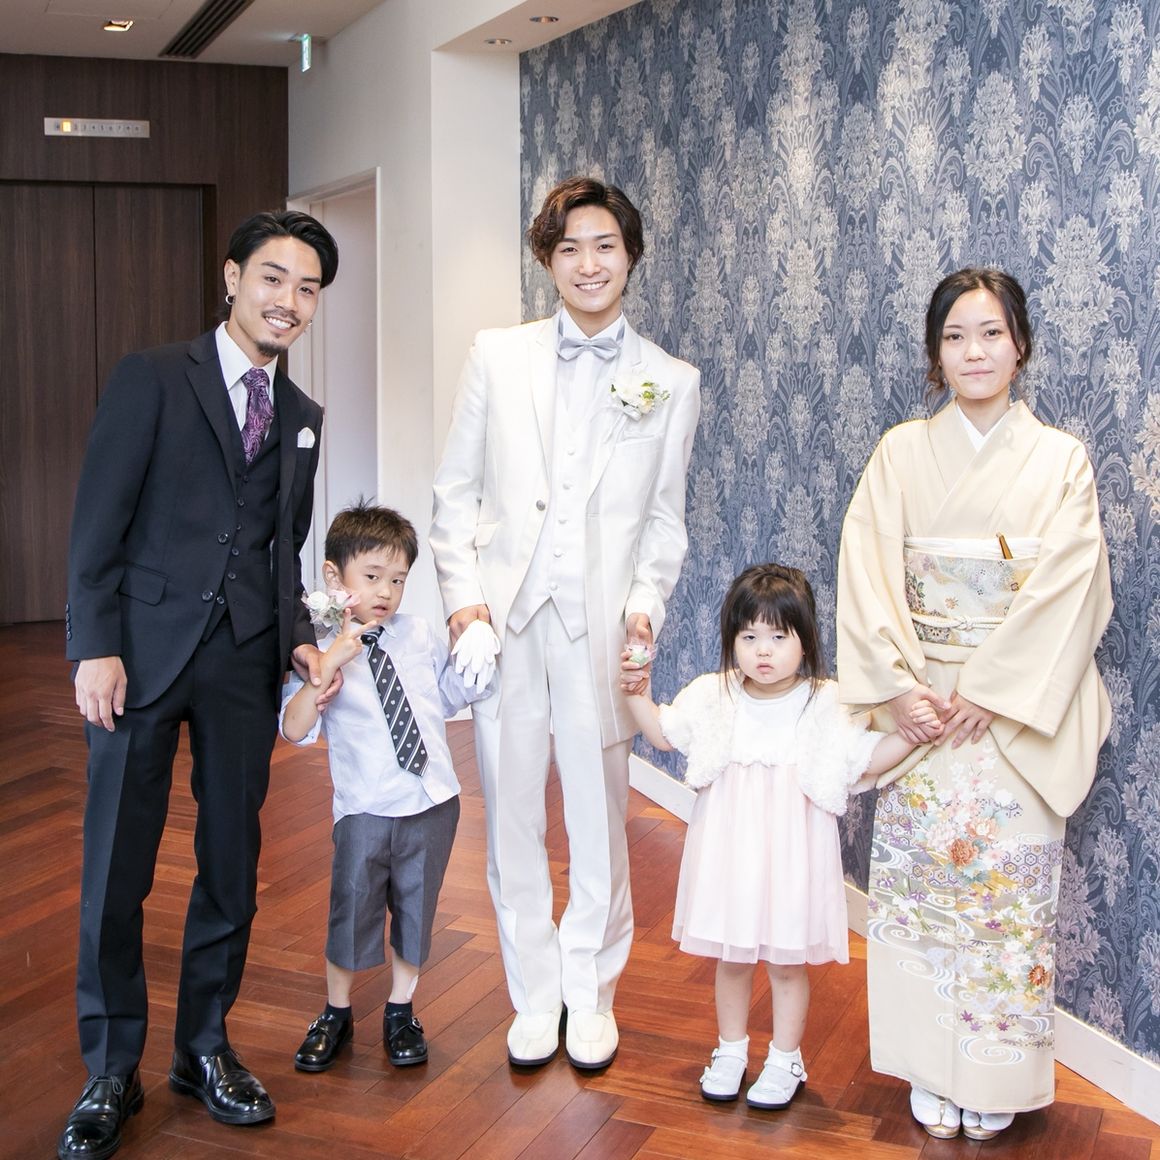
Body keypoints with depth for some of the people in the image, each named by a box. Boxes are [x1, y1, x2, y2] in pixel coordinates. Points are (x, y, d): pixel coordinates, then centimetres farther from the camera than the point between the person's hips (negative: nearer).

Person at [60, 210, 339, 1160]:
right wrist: (96, 646, -12)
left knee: (233, 866, 10)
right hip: (144, 652, -4)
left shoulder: (301, 417, 15)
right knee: (117, 870, 3)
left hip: (245, 663, 5)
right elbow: (99, 522, -6)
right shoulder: (152, 378, -1)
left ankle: (206, 1048, 27)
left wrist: (300, 636, 4)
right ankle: (110, 1074, 18)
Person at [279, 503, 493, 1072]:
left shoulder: (420, 636, 4)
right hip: (366, 808, -3)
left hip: (432, 801, 3)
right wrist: (327, 667, -27)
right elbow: (294, 729, -18)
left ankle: (400, 1013, 34)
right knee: (351, 911, 8)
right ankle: (335, 1015, 32)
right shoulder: (322, 651, -8)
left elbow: (459, 693, 17)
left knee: (415, 909, 15)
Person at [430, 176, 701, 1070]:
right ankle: (534, 995, 24)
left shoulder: (671, 383, 7)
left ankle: (592, 996, 24)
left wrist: (646, 602, -6)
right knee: (513, 817, 8)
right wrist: (461, 590, -3)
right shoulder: (497, 357, 7)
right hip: (503, 618, 1)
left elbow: (665, 517, 9)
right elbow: (455, 490, 8)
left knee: (599, 820, 6)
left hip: (600, 625, -1)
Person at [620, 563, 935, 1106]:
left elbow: (867, 758, -5)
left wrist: (911, 733, -18)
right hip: (729, 853, 2)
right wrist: (637, 690, -5)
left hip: (791, 856, -2)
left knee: (788, 961, 11)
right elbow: (663, 733, 8)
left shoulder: (825, 705, -9)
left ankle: (784, 1059, 29)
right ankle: (730, 1049, 35)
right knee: (730, 958, 15)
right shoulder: (713, 696, -4)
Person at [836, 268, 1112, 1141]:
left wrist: (986, 693, -14)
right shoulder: (902, 452, 5)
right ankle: (932, 1070, 18)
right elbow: (867, 571, -2)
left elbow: (1065, 588, -7)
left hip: (1017, 713, -1)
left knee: (1007, 881, 0)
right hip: (918, 703, 1)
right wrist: (898, 679, -13)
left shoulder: (1060, 458, 2)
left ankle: (997, 1080, 17)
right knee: (920, 877, 2)